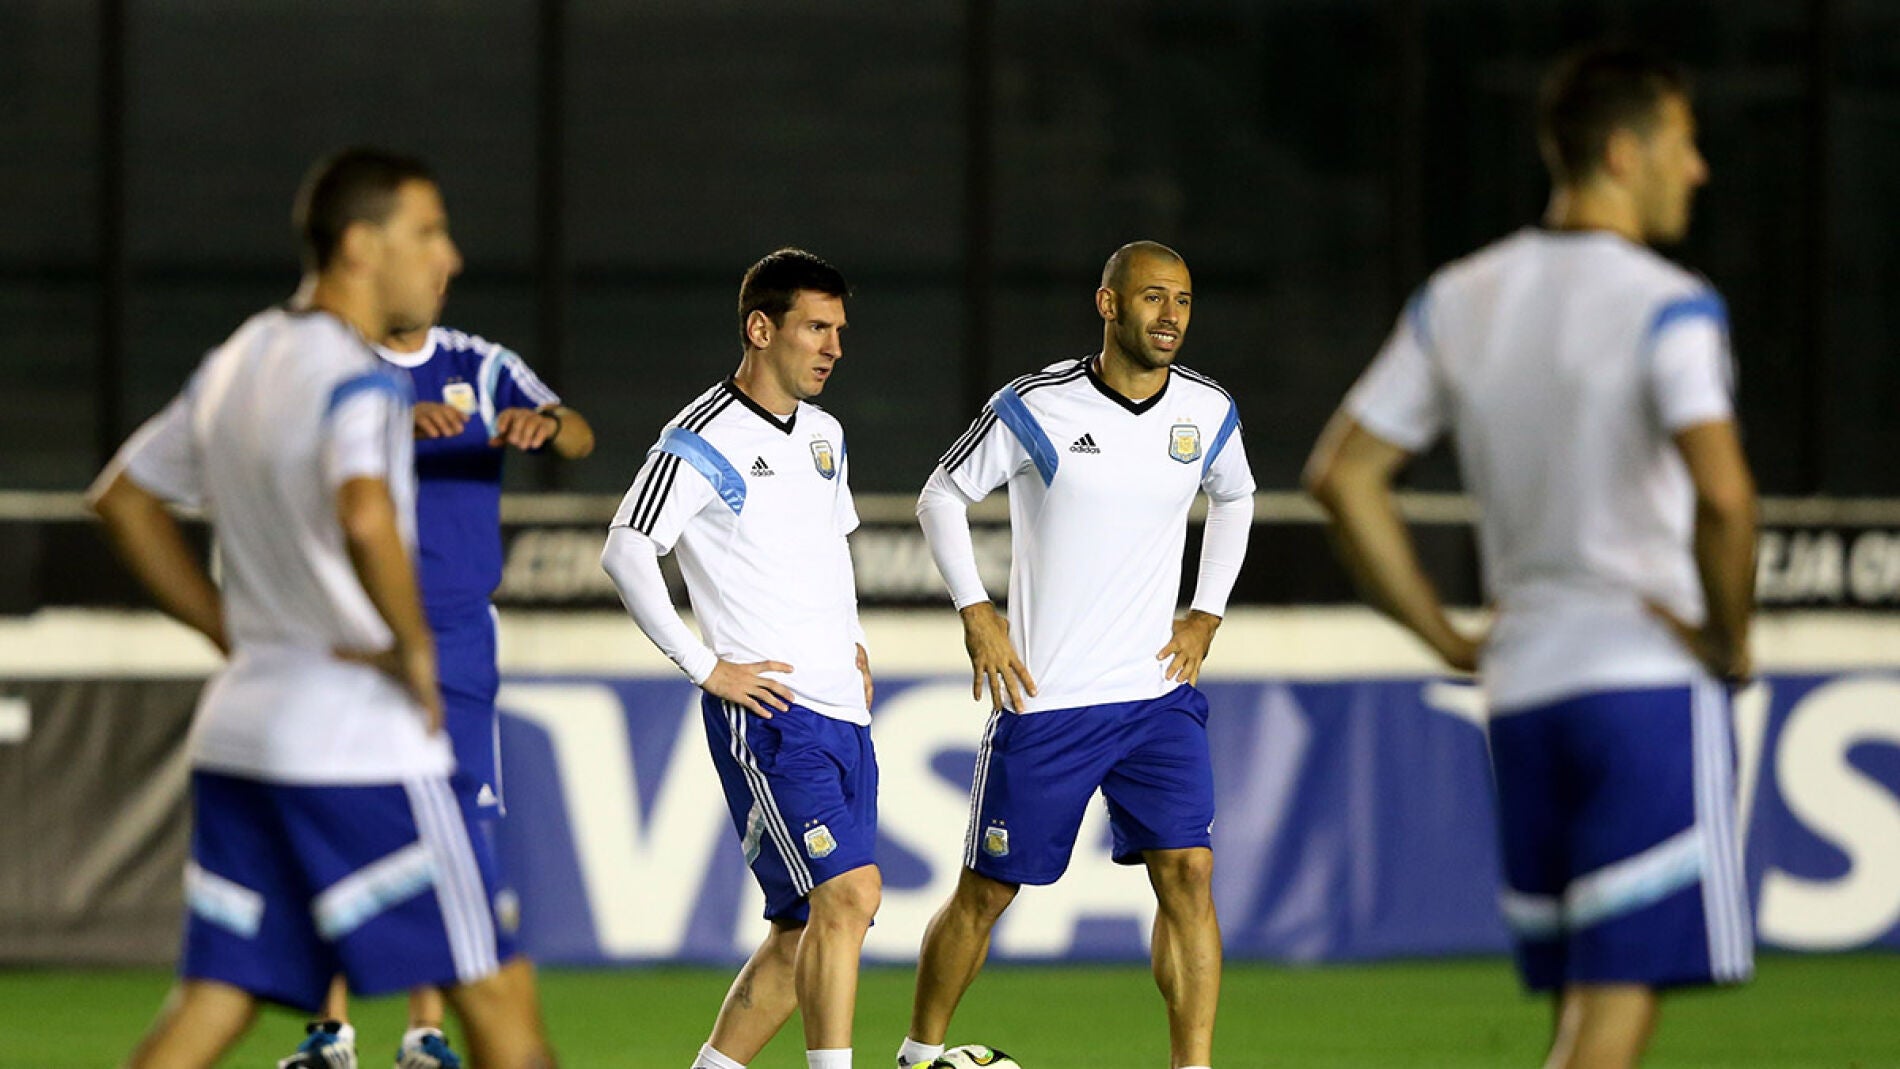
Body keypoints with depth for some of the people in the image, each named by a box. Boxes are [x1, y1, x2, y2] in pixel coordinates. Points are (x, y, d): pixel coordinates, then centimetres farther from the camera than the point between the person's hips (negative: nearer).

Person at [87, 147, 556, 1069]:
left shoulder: (239, 360, 13)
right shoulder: (353, 379, -14)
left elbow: (122, 496, 24)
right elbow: (365, 517, -35)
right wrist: (414, 647, -19)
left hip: (241, 728, 8)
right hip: (358, 748, -8)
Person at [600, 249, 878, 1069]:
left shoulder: (825, 436, 16)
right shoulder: (705, 439, -9)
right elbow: (626, 551, -16)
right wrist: (705, 667, -16)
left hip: (842, 711, 8)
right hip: (766, 711, -8)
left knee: (806, 928, 8)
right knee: (848, 893, -20)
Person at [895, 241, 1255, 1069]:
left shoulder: (1208, 412, 1)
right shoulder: (1037, 408, -11)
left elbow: (1233, 498, 23)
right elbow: (942, 496, 2)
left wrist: (1206, 614, 13)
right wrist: (976, 613, -6)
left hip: (1158, 691, 3)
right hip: (1045, 700, -3)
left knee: (1188, 871, -12)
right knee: (988, 889, 6)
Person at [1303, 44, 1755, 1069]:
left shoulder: (1457, 300, 10)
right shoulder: (1666, 305, -10)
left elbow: (1342, 476, 9)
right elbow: (1722, 493, -24)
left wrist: (1448, 639, 12)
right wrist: (1728, 638, -9)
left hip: (1521, 684, 6)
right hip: (1647, 679, -6)